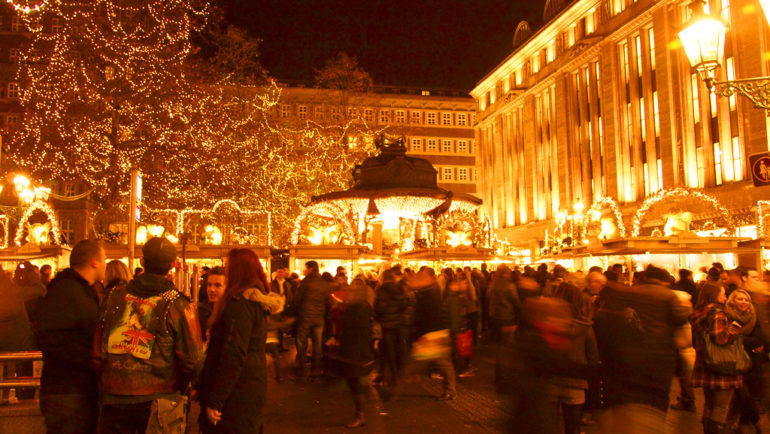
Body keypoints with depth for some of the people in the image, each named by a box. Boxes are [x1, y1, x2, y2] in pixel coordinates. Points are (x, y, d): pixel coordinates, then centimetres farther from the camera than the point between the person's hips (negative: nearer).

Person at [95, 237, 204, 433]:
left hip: (114, 402, 3)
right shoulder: (178, 305, -11)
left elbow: (98, 351, 7)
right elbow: (192, 360, -11)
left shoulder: (115, 296, 0)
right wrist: (178, 391, 8)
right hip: (157, 403, -3)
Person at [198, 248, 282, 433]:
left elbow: (234, 354, -23)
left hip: (238, 390, -9)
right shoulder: (258, 299, 9)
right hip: (254, 382, 9)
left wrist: (215, 401, -18)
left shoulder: (240, 302, -20)